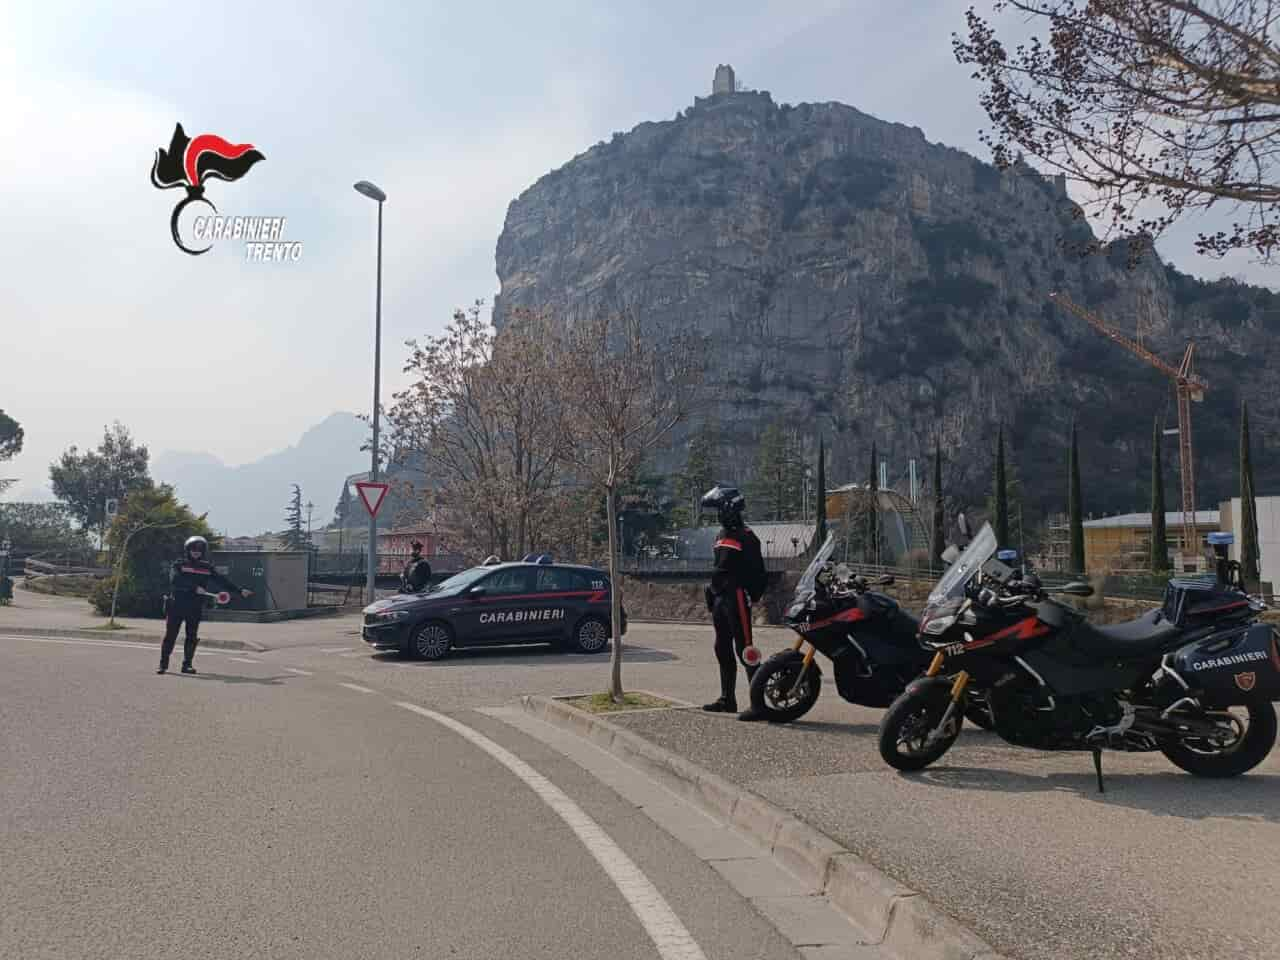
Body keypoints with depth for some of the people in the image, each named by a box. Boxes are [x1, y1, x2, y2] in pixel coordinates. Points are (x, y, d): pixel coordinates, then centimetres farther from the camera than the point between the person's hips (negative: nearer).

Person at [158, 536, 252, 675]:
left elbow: (222, 581, 8)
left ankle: (187, 665, 13)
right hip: (177, 606, -3)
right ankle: (163, 664, 11)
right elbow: (175, 581, -18)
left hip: (195, 608, 3)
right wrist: (195, 588, -26)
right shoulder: (179, 565, -1)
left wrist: (240, 590, 0)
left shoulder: (207, 568, 9)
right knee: (170, 635, 1)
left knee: (192, 637, 5)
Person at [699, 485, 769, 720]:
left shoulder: (745, 537, -12)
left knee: (744, 650, -12)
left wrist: (753, 594, -20)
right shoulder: (722, 535, 17)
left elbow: (757, 571, -15)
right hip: (721, 599, 10)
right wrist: (712, 591, 23)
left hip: (737, 598, -10)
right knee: (723, 649, 16)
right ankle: (727, 699, 28)